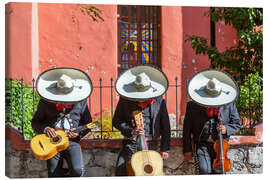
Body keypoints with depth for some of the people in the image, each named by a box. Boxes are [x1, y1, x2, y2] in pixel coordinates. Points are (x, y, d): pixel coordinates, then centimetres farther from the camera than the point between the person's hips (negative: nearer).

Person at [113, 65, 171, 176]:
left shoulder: (159, 102, 1)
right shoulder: (125, 100, 0)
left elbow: (165, 127, 5)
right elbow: (116, 121, 4)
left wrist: (165, 149, 3)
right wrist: (131, 131, -12)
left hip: (150, 144, 0)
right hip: (130, 143, 0)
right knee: (120, 170, -15)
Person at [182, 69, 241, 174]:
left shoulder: (229, 104, -1)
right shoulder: (192, 106, -4)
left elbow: (236, 123, 10)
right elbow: (187, 129, 1)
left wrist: (227, 129, -12)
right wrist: (187, 149, 1)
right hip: (202, 145, -1)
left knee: (218, 172, 3)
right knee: (205, 171, -15)